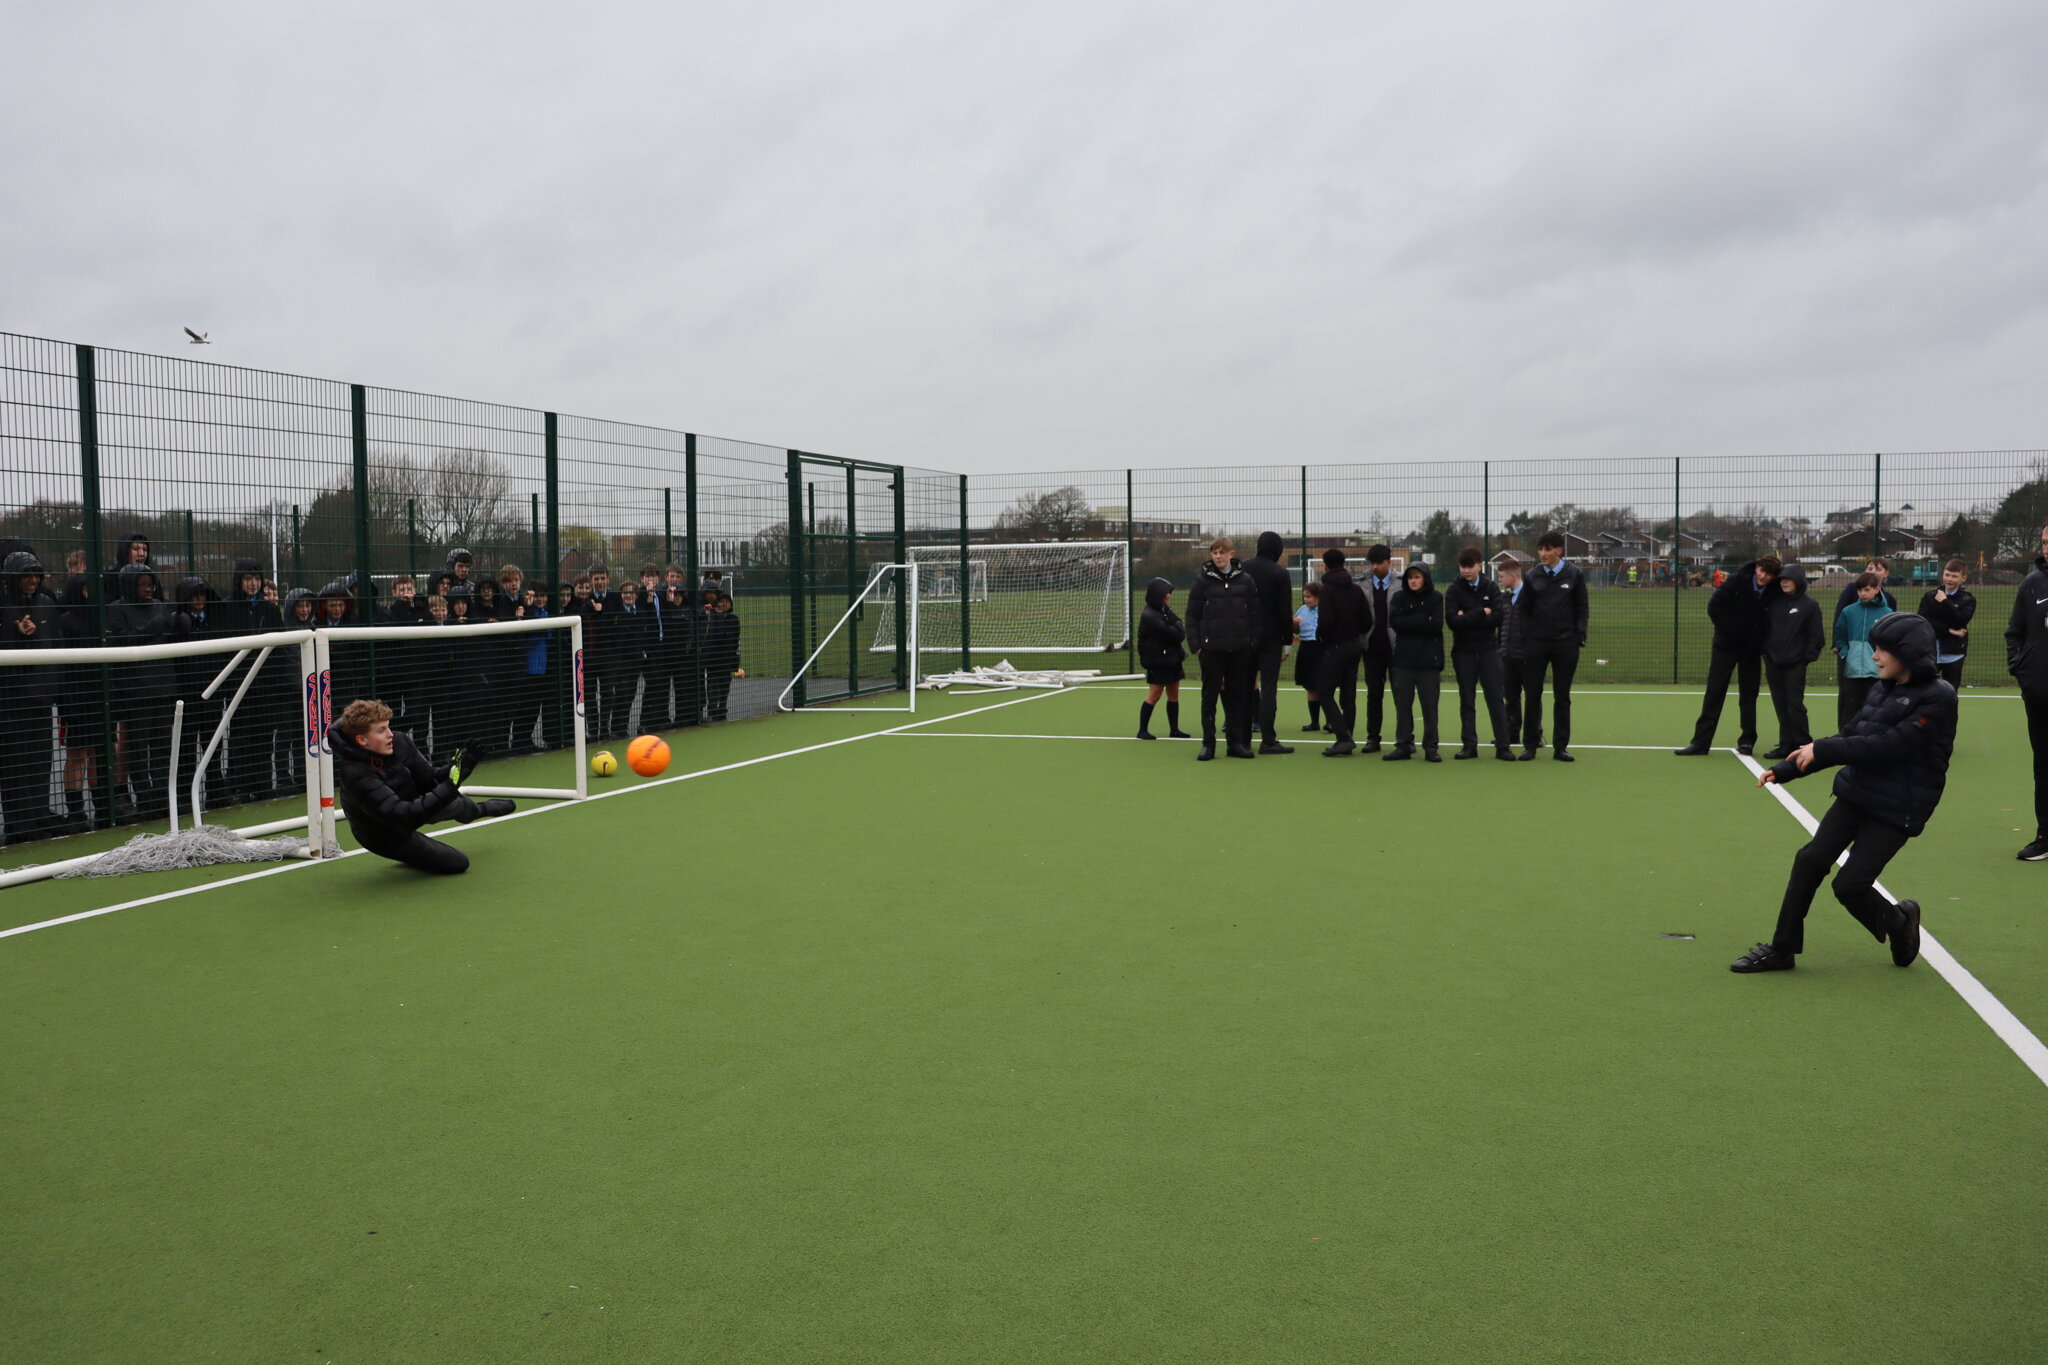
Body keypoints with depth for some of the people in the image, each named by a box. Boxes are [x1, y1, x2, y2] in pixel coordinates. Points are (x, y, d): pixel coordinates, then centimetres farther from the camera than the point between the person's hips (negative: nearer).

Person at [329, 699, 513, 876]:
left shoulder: (399, 742, -20)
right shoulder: (356, 775, -39)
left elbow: (428, 780, -9)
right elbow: (404, 817, -43)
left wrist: (453, 770, -30)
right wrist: (449, 787, -48)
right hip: (388, 836, -6)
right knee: (458, 862, -4)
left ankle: (481, 809, 57)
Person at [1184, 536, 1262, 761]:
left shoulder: (1245, 580, 4)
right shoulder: (1203, 580, 0)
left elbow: (1256, 614, 6)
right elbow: (1192, 615, 1)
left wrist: (1253, 642, 1)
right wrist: (1195, 644, -5)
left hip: (1240, 649, 2)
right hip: (1211, 648, -1)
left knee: (1237, 696, 7)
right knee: (1209, 696, 3)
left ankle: (1235, 742, 16)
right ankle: (1208, 743, 9)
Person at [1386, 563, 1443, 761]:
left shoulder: (1436, 598, 2)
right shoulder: (1399, 597, 6)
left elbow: (1436, 625, -11)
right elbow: (1394, 622, -9)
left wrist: (1410, 623, -11)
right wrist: (1424, 621, -12)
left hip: (1428, 659, -2)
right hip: (1404, 658, 2)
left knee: (1429, 705, 0)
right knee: (1402, 703, 3)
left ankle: (1430, 747, 7)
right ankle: (1403, 745, 11)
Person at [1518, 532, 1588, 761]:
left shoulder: (1574, 574, 0)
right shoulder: (1533, 576, 4)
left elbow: (1581, 608, 2)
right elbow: (1525, 610, 6)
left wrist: (1580, 638, -6)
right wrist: (1523, 642, 0)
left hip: (1565, 643, -1)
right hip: (1536, 643, 1)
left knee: (1562, 696, 5)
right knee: (1532, 694, 1)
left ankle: (1561, 747, 11)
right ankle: (1530, 745, 10)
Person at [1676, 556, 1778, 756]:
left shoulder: (1774, 591, -8)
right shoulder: (1736, 581, -14)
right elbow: (1714, 606, -10)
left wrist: (1761, 638, -5)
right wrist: (1727, 630, -10)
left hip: (1752, 648, 2)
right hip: (1726, 644, -2)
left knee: (1749, 694, 6)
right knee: (1714, 692, -1)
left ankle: (1747, 741, 15)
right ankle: (1701, 741, 0)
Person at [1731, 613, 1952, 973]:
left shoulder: (1937, 699, -15)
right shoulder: (1882, 689, 8)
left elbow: (1887, 746, -24)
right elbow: (1849, 736, 12)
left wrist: (1821, 750, -21)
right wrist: (1783, 771, 7)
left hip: (1896, 809, -7)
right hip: (1856, 794, 7)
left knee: (1849, 884, -7)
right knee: (1810, 860, -2)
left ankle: (1899, 922, 26)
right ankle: (1782, 949, 7)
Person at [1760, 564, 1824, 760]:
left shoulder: (1810, 605, -2)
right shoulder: (1774, 602, 10)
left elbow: (1816, 635, -2)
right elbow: (1764, 627, 13)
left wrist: (1808, 656, -6)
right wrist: (1765, 650, 4)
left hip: (1795, 664, -5)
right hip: (1773, 662, 5)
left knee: (1795, 705, -7)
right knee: (1780, 706, 7)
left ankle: (1803, 745, 2)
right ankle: (1786, 745, 13)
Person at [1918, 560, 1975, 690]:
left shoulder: (1968, 599, 2)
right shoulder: (1929, 596, 5)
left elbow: (1961, 620, -15)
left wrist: (1945, 603, -15)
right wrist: (1949, 631, -14)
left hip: (1953, 654, 0)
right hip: (1929, 652, 1)